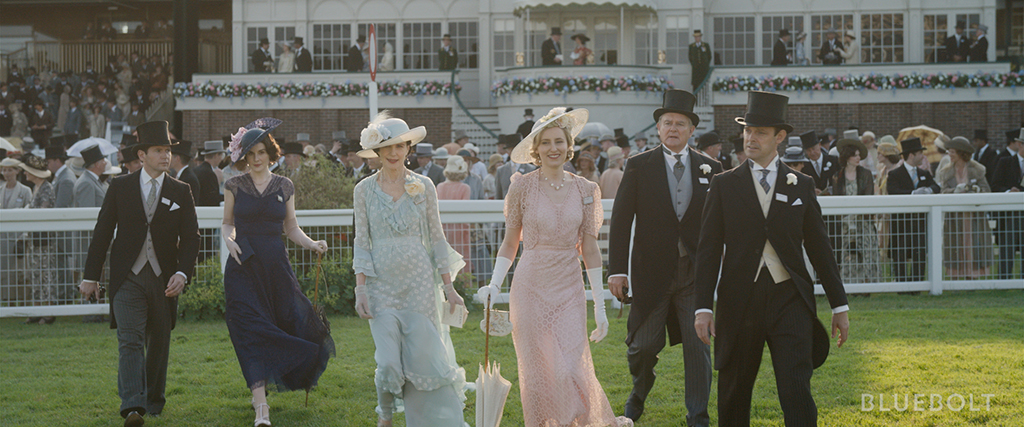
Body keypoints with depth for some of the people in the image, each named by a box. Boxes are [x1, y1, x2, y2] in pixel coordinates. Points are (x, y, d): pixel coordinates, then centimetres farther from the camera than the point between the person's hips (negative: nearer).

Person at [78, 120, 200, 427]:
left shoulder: (180, 192, 5)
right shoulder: (120, 187, 4)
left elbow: (190, 238, 2)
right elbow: (102, 232, 6)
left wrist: (182, 273, -15)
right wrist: (91, 276, 3)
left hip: (163, 279, 2)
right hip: (127, 277, -2)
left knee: (159, 343, 12)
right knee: (130, 340, -14)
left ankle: (154, 400, 30)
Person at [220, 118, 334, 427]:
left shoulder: (284, 187, 9)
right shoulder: (235, 185, 5)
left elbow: (291, 228, 12)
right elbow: (227, 224, 12)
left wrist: (312, 244, -5)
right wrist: (228, 240, -9)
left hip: (276, 264, 2)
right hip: (244, 265, -2)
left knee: (293, 322, -1)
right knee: (252, 331, -10)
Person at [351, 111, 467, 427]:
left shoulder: (423, 186, 3)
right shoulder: (364, 190, 3)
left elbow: (437, 238, 6)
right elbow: (361, 242, 4)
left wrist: (448, 286, 3)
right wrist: (360, 288, -6)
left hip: (419, 282, 0)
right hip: (382, 283, 0)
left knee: (425, 357, -5)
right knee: (389, 361, -7)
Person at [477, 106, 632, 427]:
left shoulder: (585, 191, 4)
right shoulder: (522, 187, -2)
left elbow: (590, 250, 6)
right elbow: (509, 244, 5)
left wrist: (600, 306, 3)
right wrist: (494, 286, -8)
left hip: (569, 289, 1)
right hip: (531, 288, -1)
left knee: (571, 371, -9)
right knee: (537, 374, 3)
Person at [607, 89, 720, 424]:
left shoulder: (710, 168, 5)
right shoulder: (639, 166, 0)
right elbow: (621, 221, -2)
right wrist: (617, 270, -9)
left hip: (696, 272, 1)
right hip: (651, 272, -1)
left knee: (698, 346, -1)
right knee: (643, 344, 5)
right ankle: (639, 394, 35)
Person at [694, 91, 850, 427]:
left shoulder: (802, 186, 7)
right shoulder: (724, 185, 5)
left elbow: (819, 248, 10)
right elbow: (709, 250, 2)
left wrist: (839, 306, 9)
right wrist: (703, 308, -6)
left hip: (790, 299, -1)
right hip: (740, 302, 1)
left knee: (797, 393, -10)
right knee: (734, 396, 9)